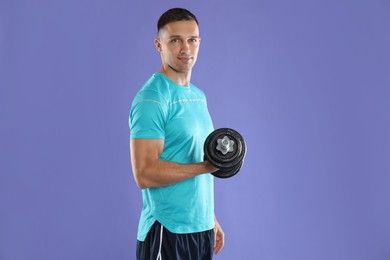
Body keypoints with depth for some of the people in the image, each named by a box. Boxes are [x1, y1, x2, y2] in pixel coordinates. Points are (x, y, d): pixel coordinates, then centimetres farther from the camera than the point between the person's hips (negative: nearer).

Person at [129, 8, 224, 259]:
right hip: (168, 232, -8)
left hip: (201, 228, 8)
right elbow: (145, 174, -22)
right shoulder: (152, 99, -16)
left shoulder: (198, 96, 11)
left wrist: (211, 219, 16)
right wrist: (206, 166, -25)